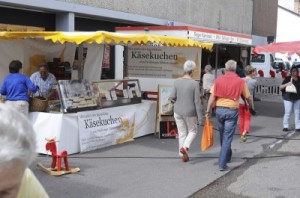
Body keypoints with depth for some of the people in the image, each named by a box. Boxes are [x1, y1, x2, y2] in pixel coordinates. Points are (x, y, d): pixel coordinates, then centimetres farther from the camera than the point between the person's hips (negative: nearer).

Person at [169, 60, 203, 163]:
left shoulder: (177, 81, -8)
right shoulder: (195, 84, -16)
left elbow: (172, 97, -7)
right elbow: (197, 101, -16)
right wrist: (200, 116, -8)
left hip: (178, 111, 3)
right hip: (190, 113, -3)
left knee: (182, 133, 14)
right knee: (192, 131, 18)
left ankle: (183, 156, 17)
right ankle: (184, 147, -7)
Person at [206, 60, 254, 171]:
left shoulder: (218, 80, 2)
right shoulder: (240, 81, -1)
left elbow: (212, 96, -3)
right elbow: (248, 97, 8)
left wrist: (208, 111, 1)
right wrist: (251, 107, 27)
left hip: (219, 109, 3)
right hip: (232, 111, -3)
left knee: (223, 136, 21)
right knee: (227, 137, -1)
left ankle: (227, 157, 40)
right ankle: (222, 164, -5)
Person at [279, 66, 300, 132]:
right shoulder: (288, 78, -4)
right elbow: (280, 87, -6)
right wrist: (286, 84, -22)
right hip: (288, 98, -4)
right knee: (287, 112, -2)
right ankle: (285, 126, 8)